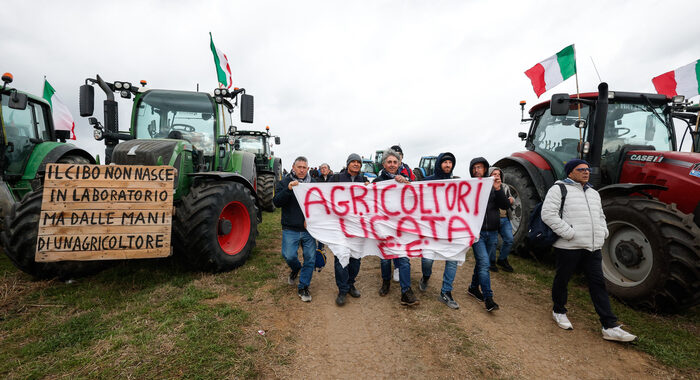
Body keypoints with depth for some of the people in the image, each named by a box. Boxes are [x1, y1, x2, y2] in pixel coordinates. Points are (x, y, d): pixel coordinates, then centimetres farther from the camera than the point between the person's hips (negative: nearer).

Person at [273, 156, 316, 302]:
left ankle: (303, 287, 21)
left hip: (309, 229, 2)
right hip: (290, 229, -1)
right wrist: (288, 189, -24)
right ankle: (295, 268, 33)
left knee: (310, 257, 3)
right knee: (289, 255, -4)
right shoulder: (284, 182, 2)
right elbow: (277, 202, -9)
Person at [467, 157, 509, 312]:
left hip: (492, 232, 4)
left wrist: (498, 190, -17)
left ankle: (474, 287, 32)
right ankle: (488, 297, -1)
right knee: (484, 263, -9)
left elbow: (505, 206, -2)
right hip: (476, 232, -4)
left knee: (481, 262, 15)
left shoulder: (494, 185, 6)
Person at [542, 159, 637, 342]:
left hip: (593, 248, 7)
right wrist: (568, 232, -19)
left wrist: (603, 232, 12)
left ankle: (610, 327, 12)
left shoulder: (593, 193, 20)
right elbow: (548, 214, -16)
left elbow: (600, 215, 30)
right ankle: (559, 311, 29)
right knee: (562, 280, 8)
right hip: (568, 246, -6)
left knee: (598, 284, 7)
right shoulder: (559, 189, -6)